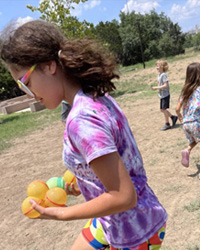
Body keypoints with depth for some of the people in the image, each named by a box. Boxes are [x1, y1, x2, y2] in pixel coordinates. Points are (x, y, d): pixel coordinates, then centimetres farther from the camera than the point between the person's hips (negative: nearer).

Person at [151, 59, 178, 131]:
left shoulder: (163, 75, -17)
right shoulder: (159, 75, 10)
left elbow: (165, 85, -23)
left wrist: (156, 88, -21)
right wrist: (155, 88, 1)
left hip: (165, 95, -9)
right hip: (161, 95, 9)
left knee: (164, 109, -2)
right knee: (162, 109, 13)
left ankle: (167, 124, 10)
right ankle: (173, 117, 27)